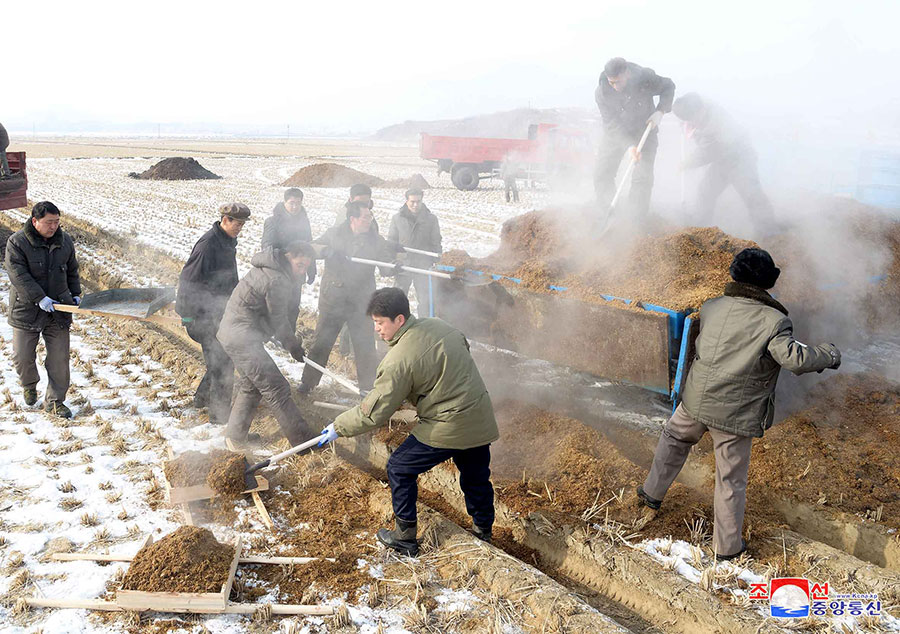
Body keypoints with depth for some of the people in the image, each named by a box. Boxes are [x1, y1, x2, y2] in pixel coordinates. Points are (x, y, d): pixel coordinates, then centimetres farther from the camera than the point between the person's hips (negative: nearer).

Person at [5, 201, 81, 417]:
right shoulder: (17, 242, -10)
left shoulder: (65, 241, 4)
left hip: (58, 311, 3)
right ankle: (29, 385, 36)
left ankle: (55, 401, 15)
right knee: (22, 357, 6)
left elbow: (72, 271, 17)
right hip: (26, 310, -3)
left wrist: (75, 294, 8)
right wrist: (39, 298, -26)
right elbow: (18, 275, -18)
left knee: (59, 359, 2)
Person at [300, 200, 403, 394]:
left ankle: (368, 386, 23)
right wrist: (326, 250, -21)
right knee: (322, 341, 7)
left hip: (360, 302, 1)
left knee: (365, 344, 7)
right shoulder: (335, 234, -2)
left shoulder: (374, 239, 1)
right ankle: (307, 382, 21)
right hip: (333, 298, -1)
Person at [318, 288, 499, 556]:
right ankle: (483, 533, 41)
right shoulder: (438, 325, 2)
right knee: (476, 477, 25)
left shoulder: (399, 360, -20)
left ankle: (405, 537, 20)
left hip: (447, 428, -8)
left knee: (399, 468, 10)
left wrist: (338, 427, -2)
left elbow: (374, 413, -16)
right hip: (481, 420, 8)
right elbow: (464, 345, 21)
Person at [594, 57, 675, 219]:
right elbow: (612, 124, -24)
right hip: (617, 133, 1)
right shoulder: (602, 92, -23)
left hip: (645, 130, -1)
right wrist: (630, 145, -36)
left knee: (642, 178, -9)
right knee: (602, 175, 1)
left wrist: (660, 111, -18)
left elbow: (668, 86, -3)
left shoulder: (645, 77, -23)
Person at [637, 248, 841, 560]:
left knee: (674, 439, 32)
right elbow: (795, 358, -28)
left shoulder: (711, 307, -2)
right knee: (731, 479, 11)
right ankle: (727, 545, 26)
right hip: (736, 416, -4)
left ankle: (651, 493, 46)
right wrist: (829, 355, -9)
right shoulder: (773, 321, -17)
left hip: (696, 401, 4)